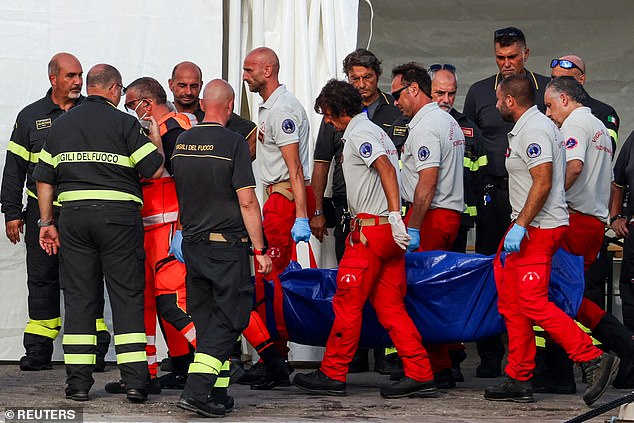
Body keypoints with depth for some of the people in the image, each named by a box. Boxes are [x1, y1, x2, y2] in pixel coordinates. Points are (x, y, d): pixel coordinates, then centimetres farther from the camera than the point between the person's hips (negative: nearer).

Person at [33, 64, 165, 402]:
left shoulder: (61, 124, 12)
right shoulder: (123, 123, -2)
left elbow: (44, 178, 13)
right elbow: (154, 170, -4)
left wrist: (47, 222, 18)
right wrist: (156, 140, 14)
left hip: (73, 214, 3)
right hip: (119, 215, -3)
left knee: (78, 297, 6)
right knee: (127, 297, 1)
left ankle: (78, 381, 3)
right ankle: (134, 380, -4)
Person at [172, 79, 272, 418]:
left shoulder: (182, 142, 6)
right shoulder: (233, 143, -13)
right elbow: (247, 202, -14)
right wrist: (260, 250, -9)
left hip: (192, 243, 6)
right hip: (227, 243, -6)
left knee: (205, 319, 13)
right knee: (229, 318, -2)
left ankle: (214, 394, 14)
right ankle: (196, 390, -14)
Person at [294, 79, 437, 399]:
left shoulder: (357, 134, -9)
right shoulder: (375, 131, 22)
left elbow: (386, 168, -24)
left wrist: (395, 216, -30)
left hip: (370, 229, -9)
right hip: (387, 229, 9)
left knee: (347, 303, -1)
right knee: (389, 305, 7)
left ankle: (333, 374, 5)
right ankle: (420, 375, 1)